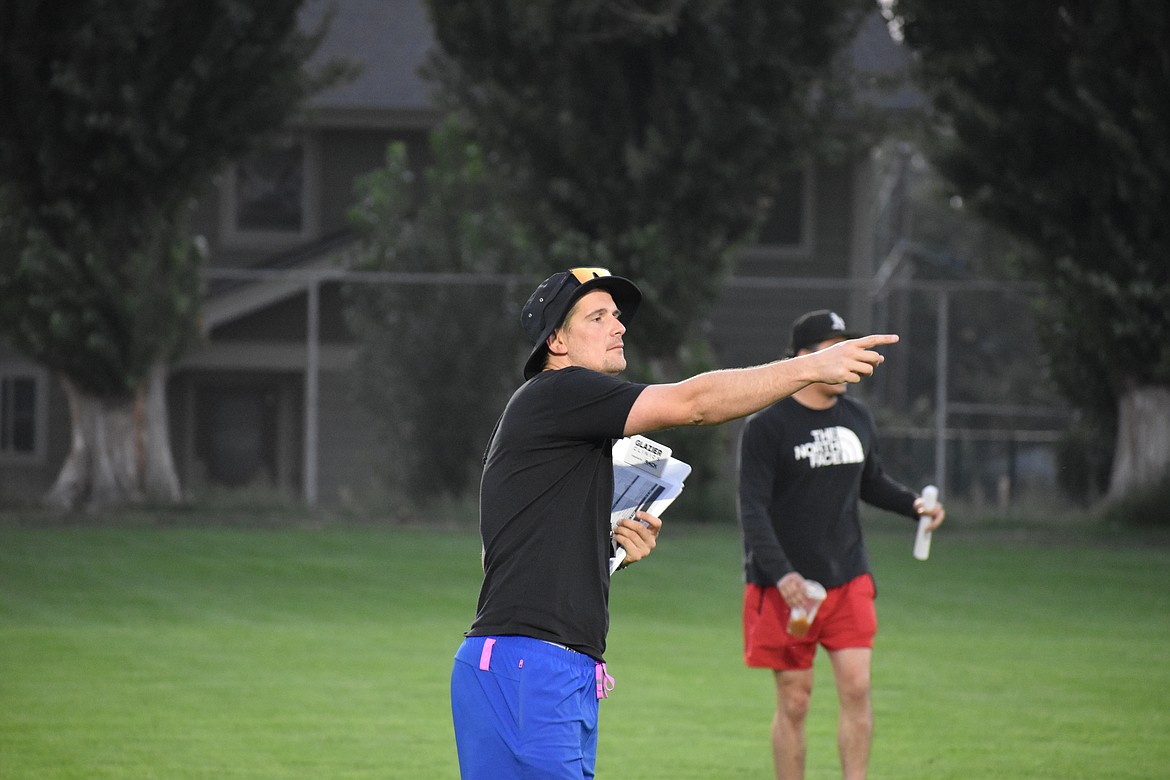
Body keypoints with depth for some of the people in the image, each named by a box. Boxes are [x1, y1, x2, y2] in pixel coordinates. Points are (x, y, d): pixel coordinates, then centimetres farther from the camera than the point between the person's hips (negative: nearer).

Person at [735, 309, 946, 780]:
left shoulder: (857, 420, 10)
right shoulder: (767, 426, -8)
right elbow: (753, 508, -13)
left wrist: (912, 504, 5)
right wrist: (781, 574, -26)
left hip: (848, 581, 4)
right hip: (785, 586, -4)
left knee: (856, 688, -8)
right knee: (794, 701, 1)